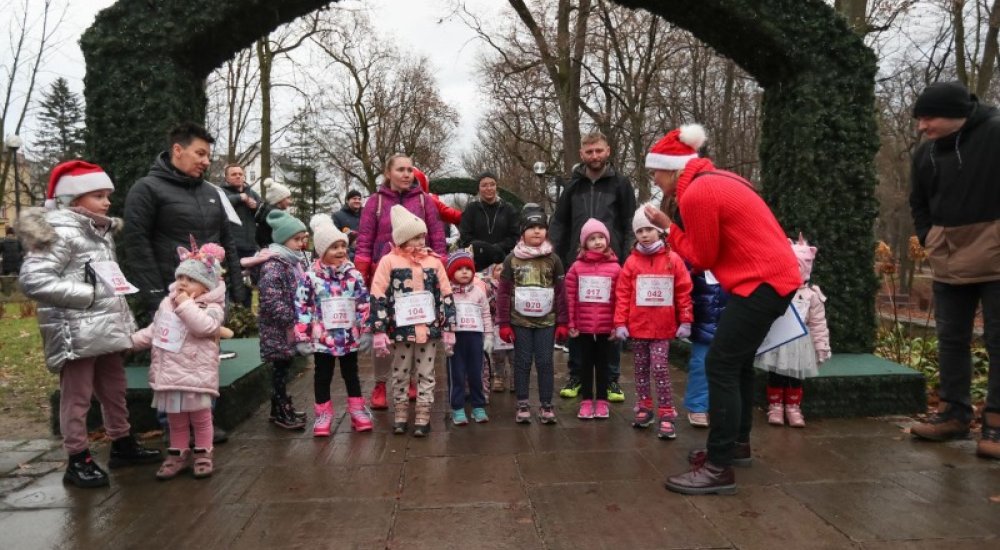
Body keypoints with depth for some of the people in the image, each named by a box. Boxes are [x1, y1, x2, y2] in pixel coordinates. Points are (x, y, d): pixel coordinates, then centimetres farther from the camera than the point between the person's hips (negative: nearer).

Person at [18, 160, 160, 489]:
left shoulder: (101, 231, 14)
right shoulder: (60, 232, -15)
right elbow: (32, 280, -23)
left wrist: (116, 296, 10)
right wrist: (90, 294, -22)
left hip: (106, 326, 9)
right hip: (76, 332, -9)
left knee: (115, 390, 18)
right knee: (77, 397, 2)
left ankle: (122, 444, 33)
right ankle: (78, 460, 14)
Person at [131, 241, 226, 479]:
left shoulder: (212, 307, -10)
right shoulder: (167, 303, 11)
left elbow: (204, 327, -31)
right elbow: (153, 330, 21)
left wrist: (186, 305, -23)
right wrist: (132, 341, 12)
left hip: (196, 373, -6)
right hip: (169, 371, 6)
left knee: (200, 417, 6)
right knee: (175, 418, 15)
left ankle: (203, 453, 19)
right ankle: (178, 453, 27)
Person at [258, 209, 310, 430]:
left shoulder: (297, 261, 12)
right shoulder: (273, 264, -16)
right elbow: (271, 299, -23)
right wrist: (290, 322, -21)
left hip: (293, 327, 8)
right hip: (278, 328, -8)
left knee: (284, 366, 15)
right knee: (280, 366, -1)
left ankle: (282, 406, 26)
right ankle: (280, 412, 8)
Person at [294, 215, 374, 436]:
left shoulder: (354, 274, -3)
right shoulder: (310, 277, -9)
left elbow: (364, 305, 2)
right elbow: (302, 309, -7)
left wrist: (366, 332, 1)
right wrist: (302, 338, -6)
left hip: (350, 336, 2)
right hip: (322, 337, -2)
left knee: (351, 373, 15)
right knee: (323, 375, 11)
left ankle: (357, 410, 26)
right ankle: (323, 414, 23)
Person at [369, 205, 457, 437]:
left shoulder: (433, 261, 3)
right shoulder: (389, 261, -5)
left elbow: (446, 296, 5)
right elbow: (378, 298, -6)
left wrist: (449, 328, 2)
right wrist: (379, 331, -11)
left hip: (429, 328, 2)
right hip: (401, 329, -1)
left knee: (426, 373, 9)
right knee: (401, 373, 13)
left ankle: (423, 414, 19)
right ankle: (401, 411, 27)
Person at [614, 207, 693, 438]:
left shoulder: (673, 259, -4)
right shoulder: (632, 261, -1)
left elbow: (684, 292, -2)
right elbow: (622, 294, -2)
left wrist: (685, 322, -3)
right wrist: (620, 323, -5)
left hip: (663, 327, -2)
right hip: (637, 325, 2)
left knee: (660, 368, -6)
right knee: (641, 368, 13)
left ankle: (666, 414, 2)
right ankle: (644, 408, 25)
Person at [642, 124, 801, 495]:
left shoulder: (696, 194, -16)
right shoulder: (712, 181, 14)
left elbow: (703, 257, -10)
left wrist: (668, 227, -2)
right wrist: (675, 227, 7)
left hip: (762, 282, -10)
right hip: (773, 275, 10)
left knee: (721, 366, -9)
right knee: (737, 362, 19)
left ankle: (719, 469, -6)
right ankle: (737, 444, 33)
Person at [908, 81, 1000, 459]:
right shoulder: (926, 153, 9)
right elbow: (919, 203, 22)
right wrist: (928, 239, 8)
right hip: (949, 262, 6)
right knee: (951, 338, 10)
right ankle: (954, 413, 21)